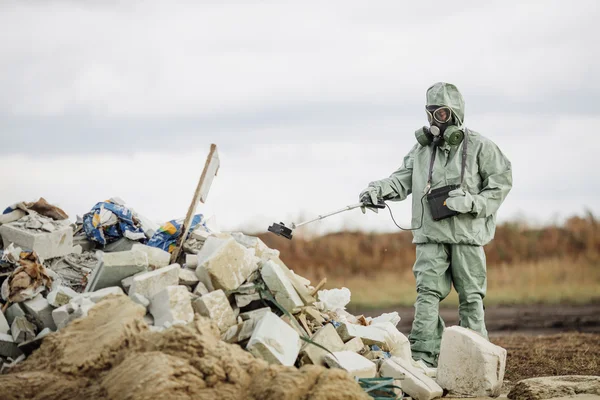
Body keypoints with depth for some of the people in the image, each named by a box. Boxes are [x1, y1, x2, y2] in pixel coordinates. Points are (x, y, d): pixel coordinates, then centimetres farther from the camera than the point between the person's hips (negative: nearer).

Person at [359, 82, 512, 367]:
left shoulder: (479, 147, 2)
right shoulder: (422, 149, 13)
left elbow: (501, 182, 1)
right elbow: (403, 179, 6)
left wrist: (473, 202, -12)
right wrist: (380, 189, -14)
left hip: (467, 235, -2)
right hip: (431, 235, 2)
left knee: (470, 295, 4)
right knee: (428, 292, -7)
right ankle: (423, 356, -11)